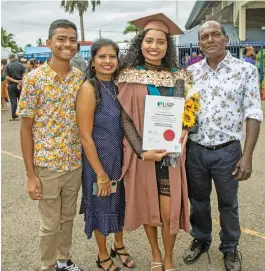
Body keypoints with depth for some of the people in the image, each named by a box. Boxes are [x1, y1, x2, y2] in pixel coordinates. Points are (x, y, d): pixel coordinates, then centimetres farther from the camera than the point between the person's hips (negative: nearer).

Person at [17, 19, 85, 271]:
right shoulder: (33, 78, -11)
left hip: (75, 163, 4)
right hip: (47, 165, -4)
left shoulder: (81, 78, 1)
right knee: (50, 225, 11)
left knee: (68, 218, 21)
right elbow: (26, 128, -9)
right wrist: (31, 175, -11)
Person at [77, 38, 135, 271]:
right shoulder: (89, 89, -18)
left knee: (121, 202, 20)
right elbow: (85, 136, -19)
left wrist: (125, 158, 6)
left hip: (121, 157, 6)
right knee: (102, 206, 11)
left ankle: (119, 246, 43)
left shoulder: (117, 86, 2)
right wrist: (101, 173, -18)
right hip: (99, 159, -6)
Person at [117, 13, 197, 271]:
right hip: (141, 152, -1)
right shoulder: (129, 77, -4)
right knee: (147, 205, 11)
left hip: (170, 152, 1)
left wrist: (183, 132, -10)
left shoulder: (178, 78, 4)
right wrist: (142, 151, -19)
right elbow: (125, 118, -8)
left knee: (169, 209, 1)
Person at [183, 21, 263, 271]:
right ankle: (200, 240, 42)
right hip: (194, 149, 3)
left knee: (228, 203, 14)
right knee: (197, 200, 19)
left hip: (227, 151, -2)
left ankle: (230, 248, 37)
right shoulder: (190, 72, 3)